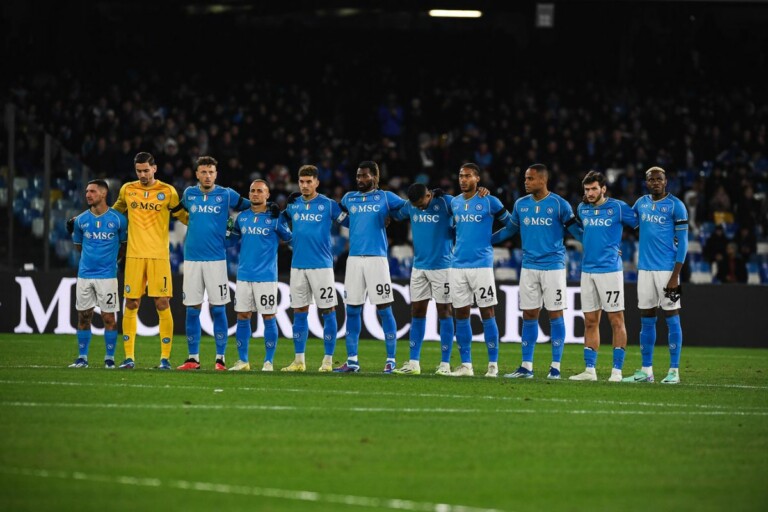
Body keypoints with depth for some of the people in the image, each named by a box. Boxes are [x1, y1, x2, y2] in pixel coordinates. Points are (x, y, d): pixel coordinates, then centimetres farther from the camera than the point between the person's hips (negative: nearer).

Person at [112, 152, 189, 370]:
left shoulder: (168, 192, 1)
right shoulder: (127, 190, 9)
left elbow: (183, 216, 11)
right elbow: (115, 211, 25)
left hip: (159, 255, -2)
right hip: (134, 254, 2)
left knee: (163, 304, -6)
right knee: (131, 305, 0)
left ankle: (165, 357, 0)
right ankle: (129, 356, 7)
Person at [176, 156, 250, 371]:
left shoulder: (226, 195, 1)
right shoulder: (189, 194, 8)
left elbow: (249, 206, 10)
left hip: (216, 258, -2)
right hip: (192, 258, 2)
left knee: (218, 308, -2)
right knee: (192, 309, 3)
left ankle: (220, 358, 3)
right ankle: (193, 358, 9)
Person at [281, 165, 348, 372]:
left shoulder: (328, 205, -3)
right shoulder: (293, 204, 9)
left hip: (322, 265, -4)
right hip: (298, 265, 4)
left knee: (328, 312, -2)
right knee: (299, 312, 6)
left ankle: (328, 360, 3)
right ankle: (299, 361, 12)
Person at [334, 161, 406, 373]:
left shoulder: (385, 197, 4)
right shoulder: (349, 198, 15)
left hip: (376, 258, -4)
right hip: (354, 258, 4)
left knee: (384, 309, -4)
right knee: (352, 310, 4)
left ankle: (391, 360, 1)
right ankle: (352, 360, 11)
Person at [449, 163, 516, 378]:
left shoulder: (489, 201, -3)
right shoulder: (454, 203, 11)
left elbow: (509, 223, 7)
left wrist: (492, 239, 6)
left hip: (482, 264, -5)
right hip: (458, 264, 5)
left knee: (487, 313, -4)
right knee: (461, 315, 4)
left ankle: (493, 364, 0)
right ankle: (465, 364, 9)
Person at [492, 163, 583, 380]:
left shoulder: (559, 204, -7)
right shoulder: (521, 204, 7)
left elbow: (575, 230, -2)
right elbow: (511, 229, 20)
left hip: (553, 266, -4)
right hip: (529, 267, 4)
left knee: (555, 315, 0)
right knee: (529, 315, 6)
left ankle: (555, 367, 5)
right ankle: (526, 367, 10)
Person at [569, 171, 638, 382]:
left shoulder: (618, 207, -6)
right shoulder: (582, 209, 11)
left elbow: (640, 223, 0)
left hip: (610, 269, -5)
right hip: (587, 269, 5)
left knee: (616, 320, -3)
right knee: (590, 322, 6)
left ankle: (617, 370, -2)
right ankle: (590, 369, 10)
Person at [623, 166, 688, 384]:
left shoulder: (675, 206, -6)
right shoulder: (641, 203, 10)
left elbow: (682, 242, -8)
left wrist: (675, 275, -13)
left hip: (666, 268, -6)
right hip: (645, 268, 6)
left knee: (671, 318, -3)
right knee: (646, 320, 8)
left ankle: (674, 371, 0)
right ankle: (646, 370, 14)